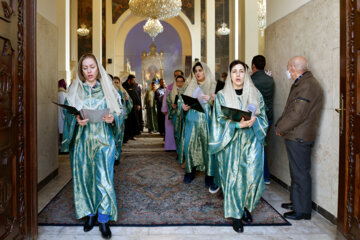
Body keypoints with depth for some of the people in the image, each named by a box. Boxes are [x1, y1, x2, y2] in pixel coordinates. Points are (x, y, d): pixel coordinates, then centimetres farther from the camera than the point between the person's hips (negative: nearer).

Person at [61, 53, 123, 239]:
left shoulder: (107, 89, 6)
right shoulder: (74, 91, 8)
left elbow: (118, 112, 6)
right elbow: (67, 114, 7)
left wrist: (112, 119, -15)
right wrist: (77, 121, -14)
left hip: (103, 140, -1)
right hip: (82, 140, 2)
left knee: (104, 178, -6)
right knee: (84, 176, 7)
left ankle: (103, 219, 5)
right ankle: (90, 213, 24)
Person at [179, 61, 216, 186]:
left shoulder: (213, 85, 6)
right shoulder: (191, 86, 17)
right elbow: (185, 101, 17)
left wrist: (211, 99, -19)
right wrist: (184, 107, -5)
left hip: (207, 120, -3)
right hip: (192, 120, 3)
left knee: (208, 145, -6)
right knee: (189, 144, -2)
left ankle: (210, 174, 4)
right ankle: (190, 171, 12)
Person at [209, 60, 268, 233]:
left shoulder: (256, 94, 9)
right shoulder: (222, 96, 3)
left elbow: (263, 118, 10)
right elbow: (220, 121, -3)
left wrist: (254, 120, -12)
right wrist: (238, 124, -19)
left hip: (252, 142, 2)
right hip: (231, 143, -1)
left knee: (252, 176, -5)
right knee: (233, 177, -1)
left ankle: (246, 207, 22)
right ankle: (236, 215, 14)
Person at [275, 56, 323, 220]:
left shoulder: (308, 85, -18)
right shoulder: (300, 84, 16)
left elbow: (297, 114, -23)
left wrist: (280, 128, -11)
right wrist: (280, 125, 8)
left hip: (300, 138, -11)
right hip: (295, 136, 11)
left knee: (301, 173, -1)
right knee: (296, 172, 19)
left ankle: (303, 210, 10)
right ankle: (296, 202, 33)